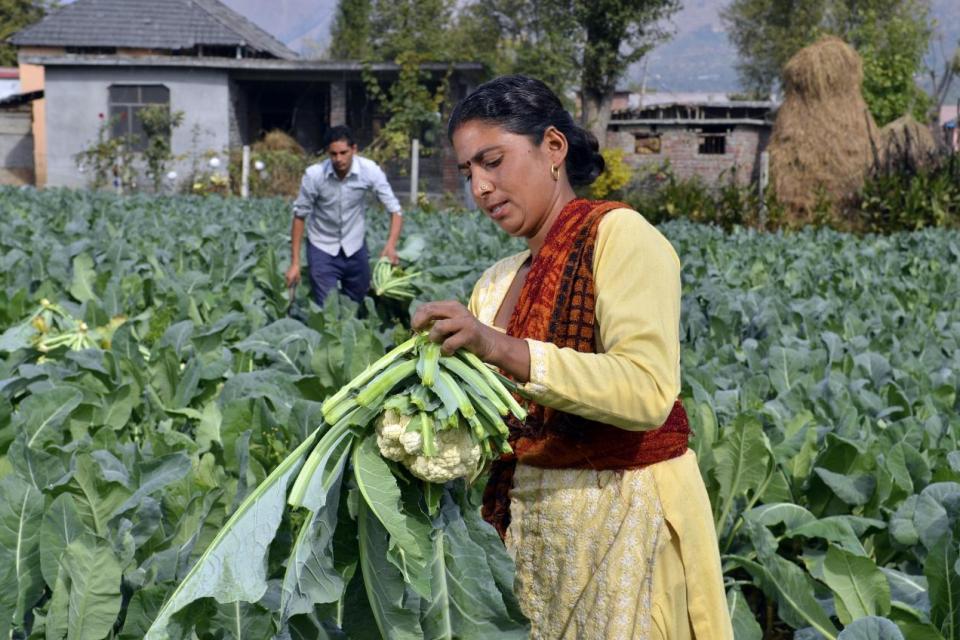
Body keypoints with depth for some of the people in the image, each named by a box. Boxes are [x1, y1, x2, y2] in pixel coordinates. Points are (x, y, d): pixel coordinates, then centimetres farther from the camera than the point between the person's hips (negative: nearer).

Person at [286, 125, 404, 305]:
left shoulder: (370, 170, -18)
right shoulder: (314, 175, -20)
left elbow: (395, 210, -15)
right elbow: (300, 216, -10)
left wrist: (391, 244, -33)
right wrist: (295, 263, -10)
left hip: (355, 247, 2)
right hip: (322, 249, -2)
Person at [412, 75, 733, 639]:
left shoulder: (619, 234, -10)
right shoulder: (495, 284, 10)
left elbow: (648, 392, -24)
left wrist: (503, 349, -29)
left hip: (625, 513, -6)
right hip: (529, 520, 6)